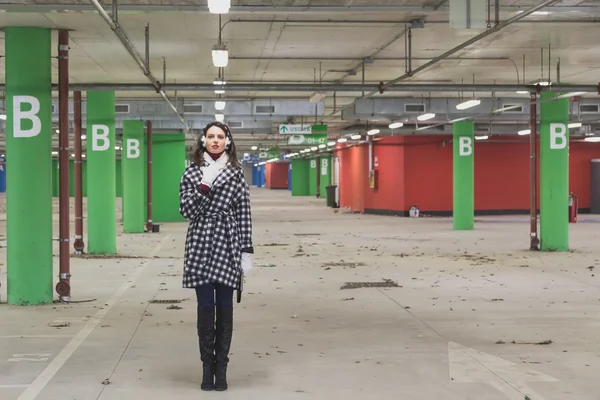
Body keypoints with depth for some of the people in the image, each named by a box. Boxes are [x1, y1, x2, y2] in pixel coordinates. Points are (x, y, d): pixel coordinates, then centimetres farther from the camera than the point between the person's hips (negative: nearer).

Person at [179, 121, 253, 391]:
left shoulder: (236, 173, 5)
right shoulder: (192, 172, 5)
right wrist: (204, 187, -16)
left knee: (224, 306, 3)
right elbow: (186, 211, -2)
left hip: (228, 243, 0)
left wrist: (247, 251, 0)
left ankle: (221, 367, 11)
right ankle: (207, 366, 10)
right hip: (200, 244, 0)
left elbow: (244, 214, 4)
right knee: (205, 306, 0)